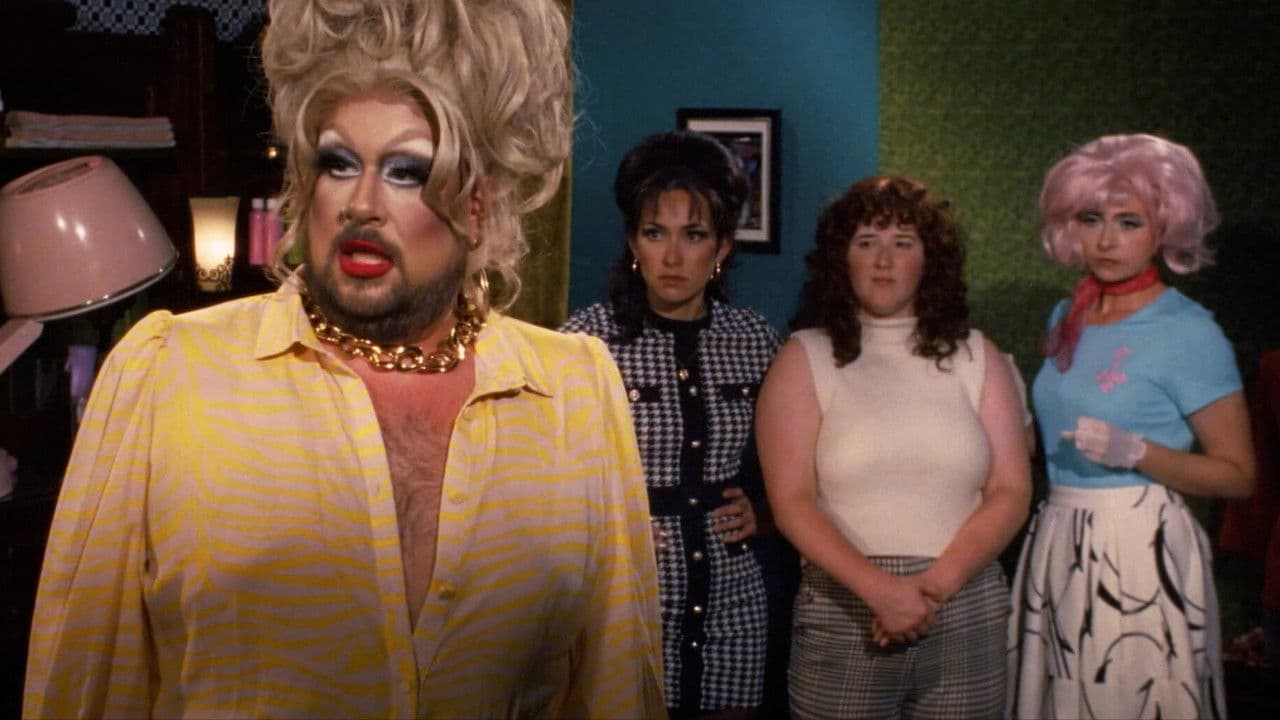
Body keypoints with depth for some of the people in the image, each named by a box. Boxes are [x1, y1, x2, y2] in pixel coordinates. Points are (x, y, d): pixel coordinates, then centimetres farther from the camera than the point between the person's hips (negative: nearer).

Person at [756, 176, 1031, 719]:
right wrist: (879, 589, -17)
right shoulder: (805, 358, 1)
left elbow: (1010, 493, 2)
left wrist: (936, 584, -11)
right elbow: (792, 502, -7)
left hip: (967, 615, 2)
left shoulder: (977, 356, 7)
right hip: (844, 614, -2)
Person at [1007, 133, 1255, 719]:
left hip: (1140, 548, -6)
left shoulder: (1189, 332, -10)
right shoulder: (1067, 318, 10)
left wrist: (1133, 452, -21)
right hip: (1056, 542, 6)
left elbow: (1237, 475, -9)